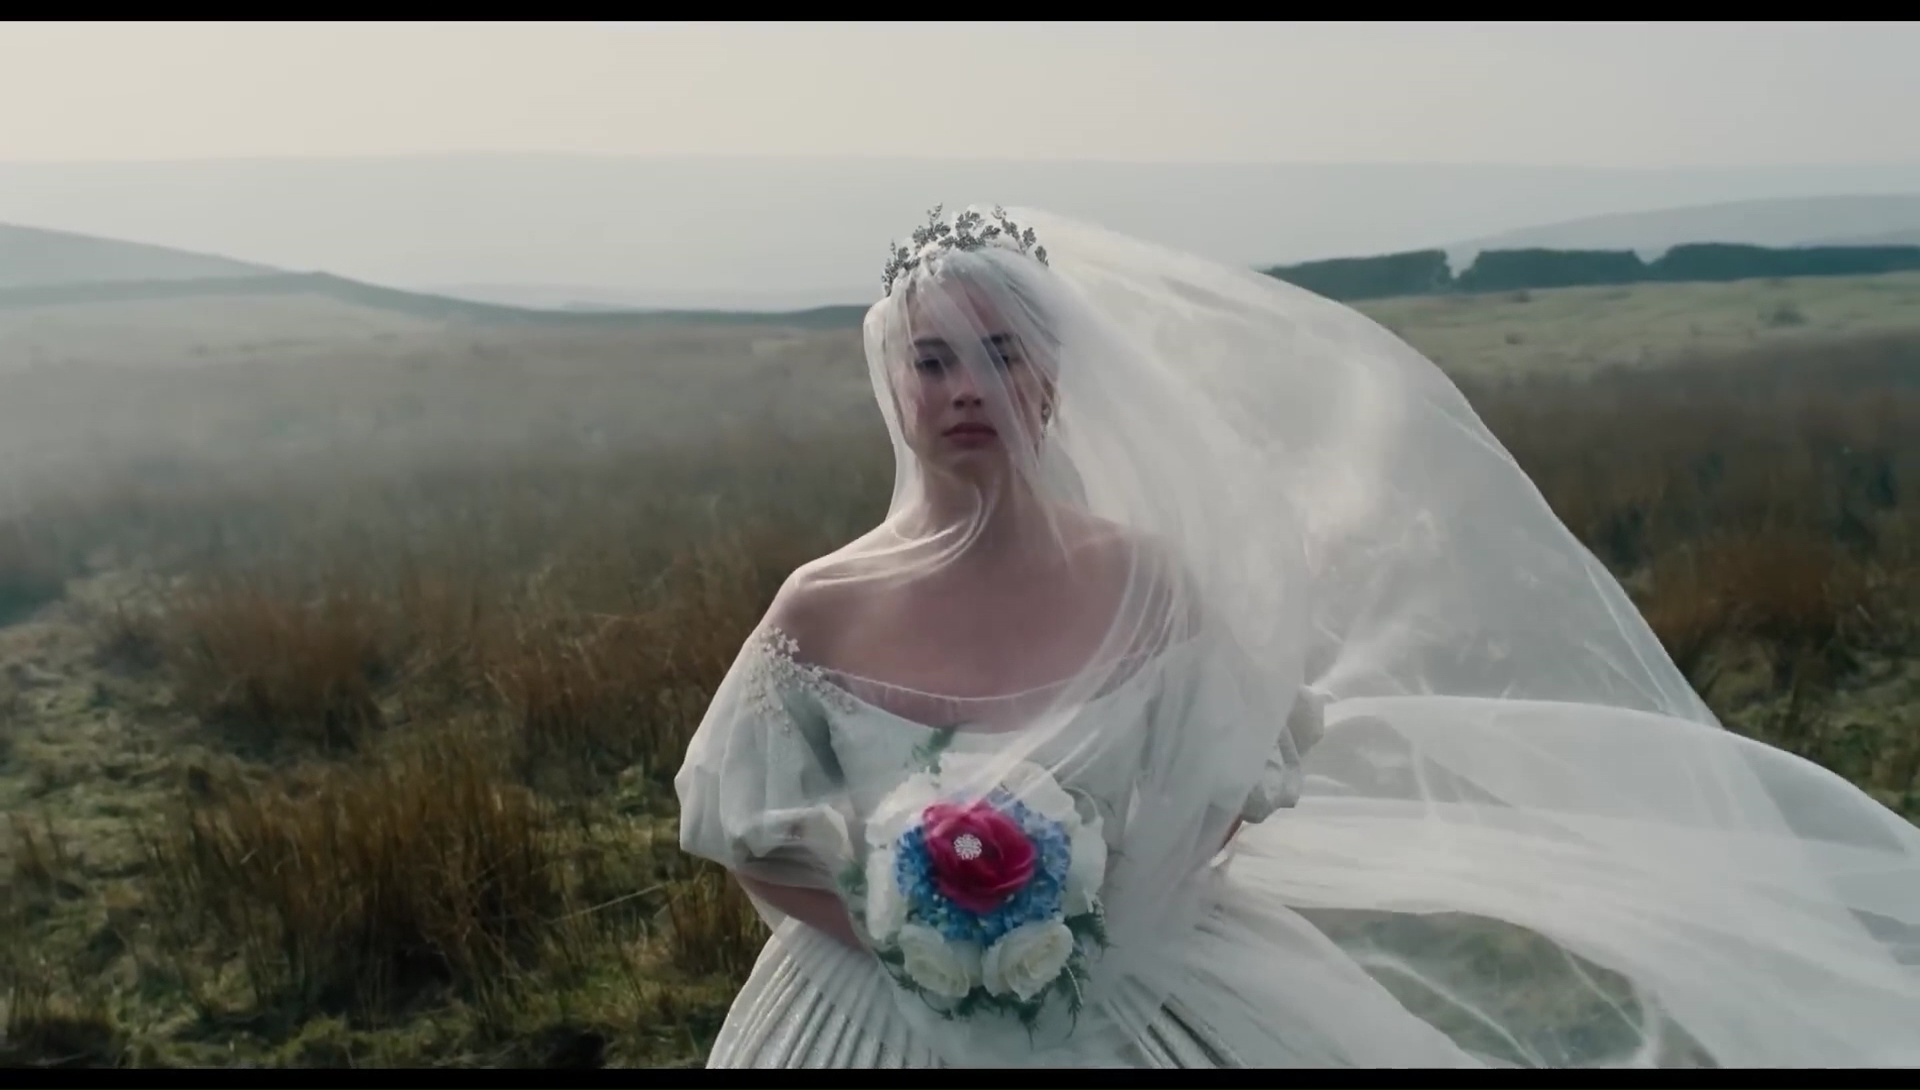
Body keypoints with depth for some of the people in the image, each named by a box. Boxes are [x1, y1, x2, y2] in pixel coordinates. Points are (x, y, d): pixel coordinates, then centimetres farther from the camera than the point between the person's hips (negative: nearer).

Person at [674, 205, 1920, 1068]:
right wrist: (892, 937, -13)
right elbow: (755, 848, -2)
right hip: (880, 1022, 0)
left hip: (1119, 1016, 0)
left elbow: (1235, 795, 0)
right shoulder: (823, 609, -10)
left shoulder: (1143, 580, -9)